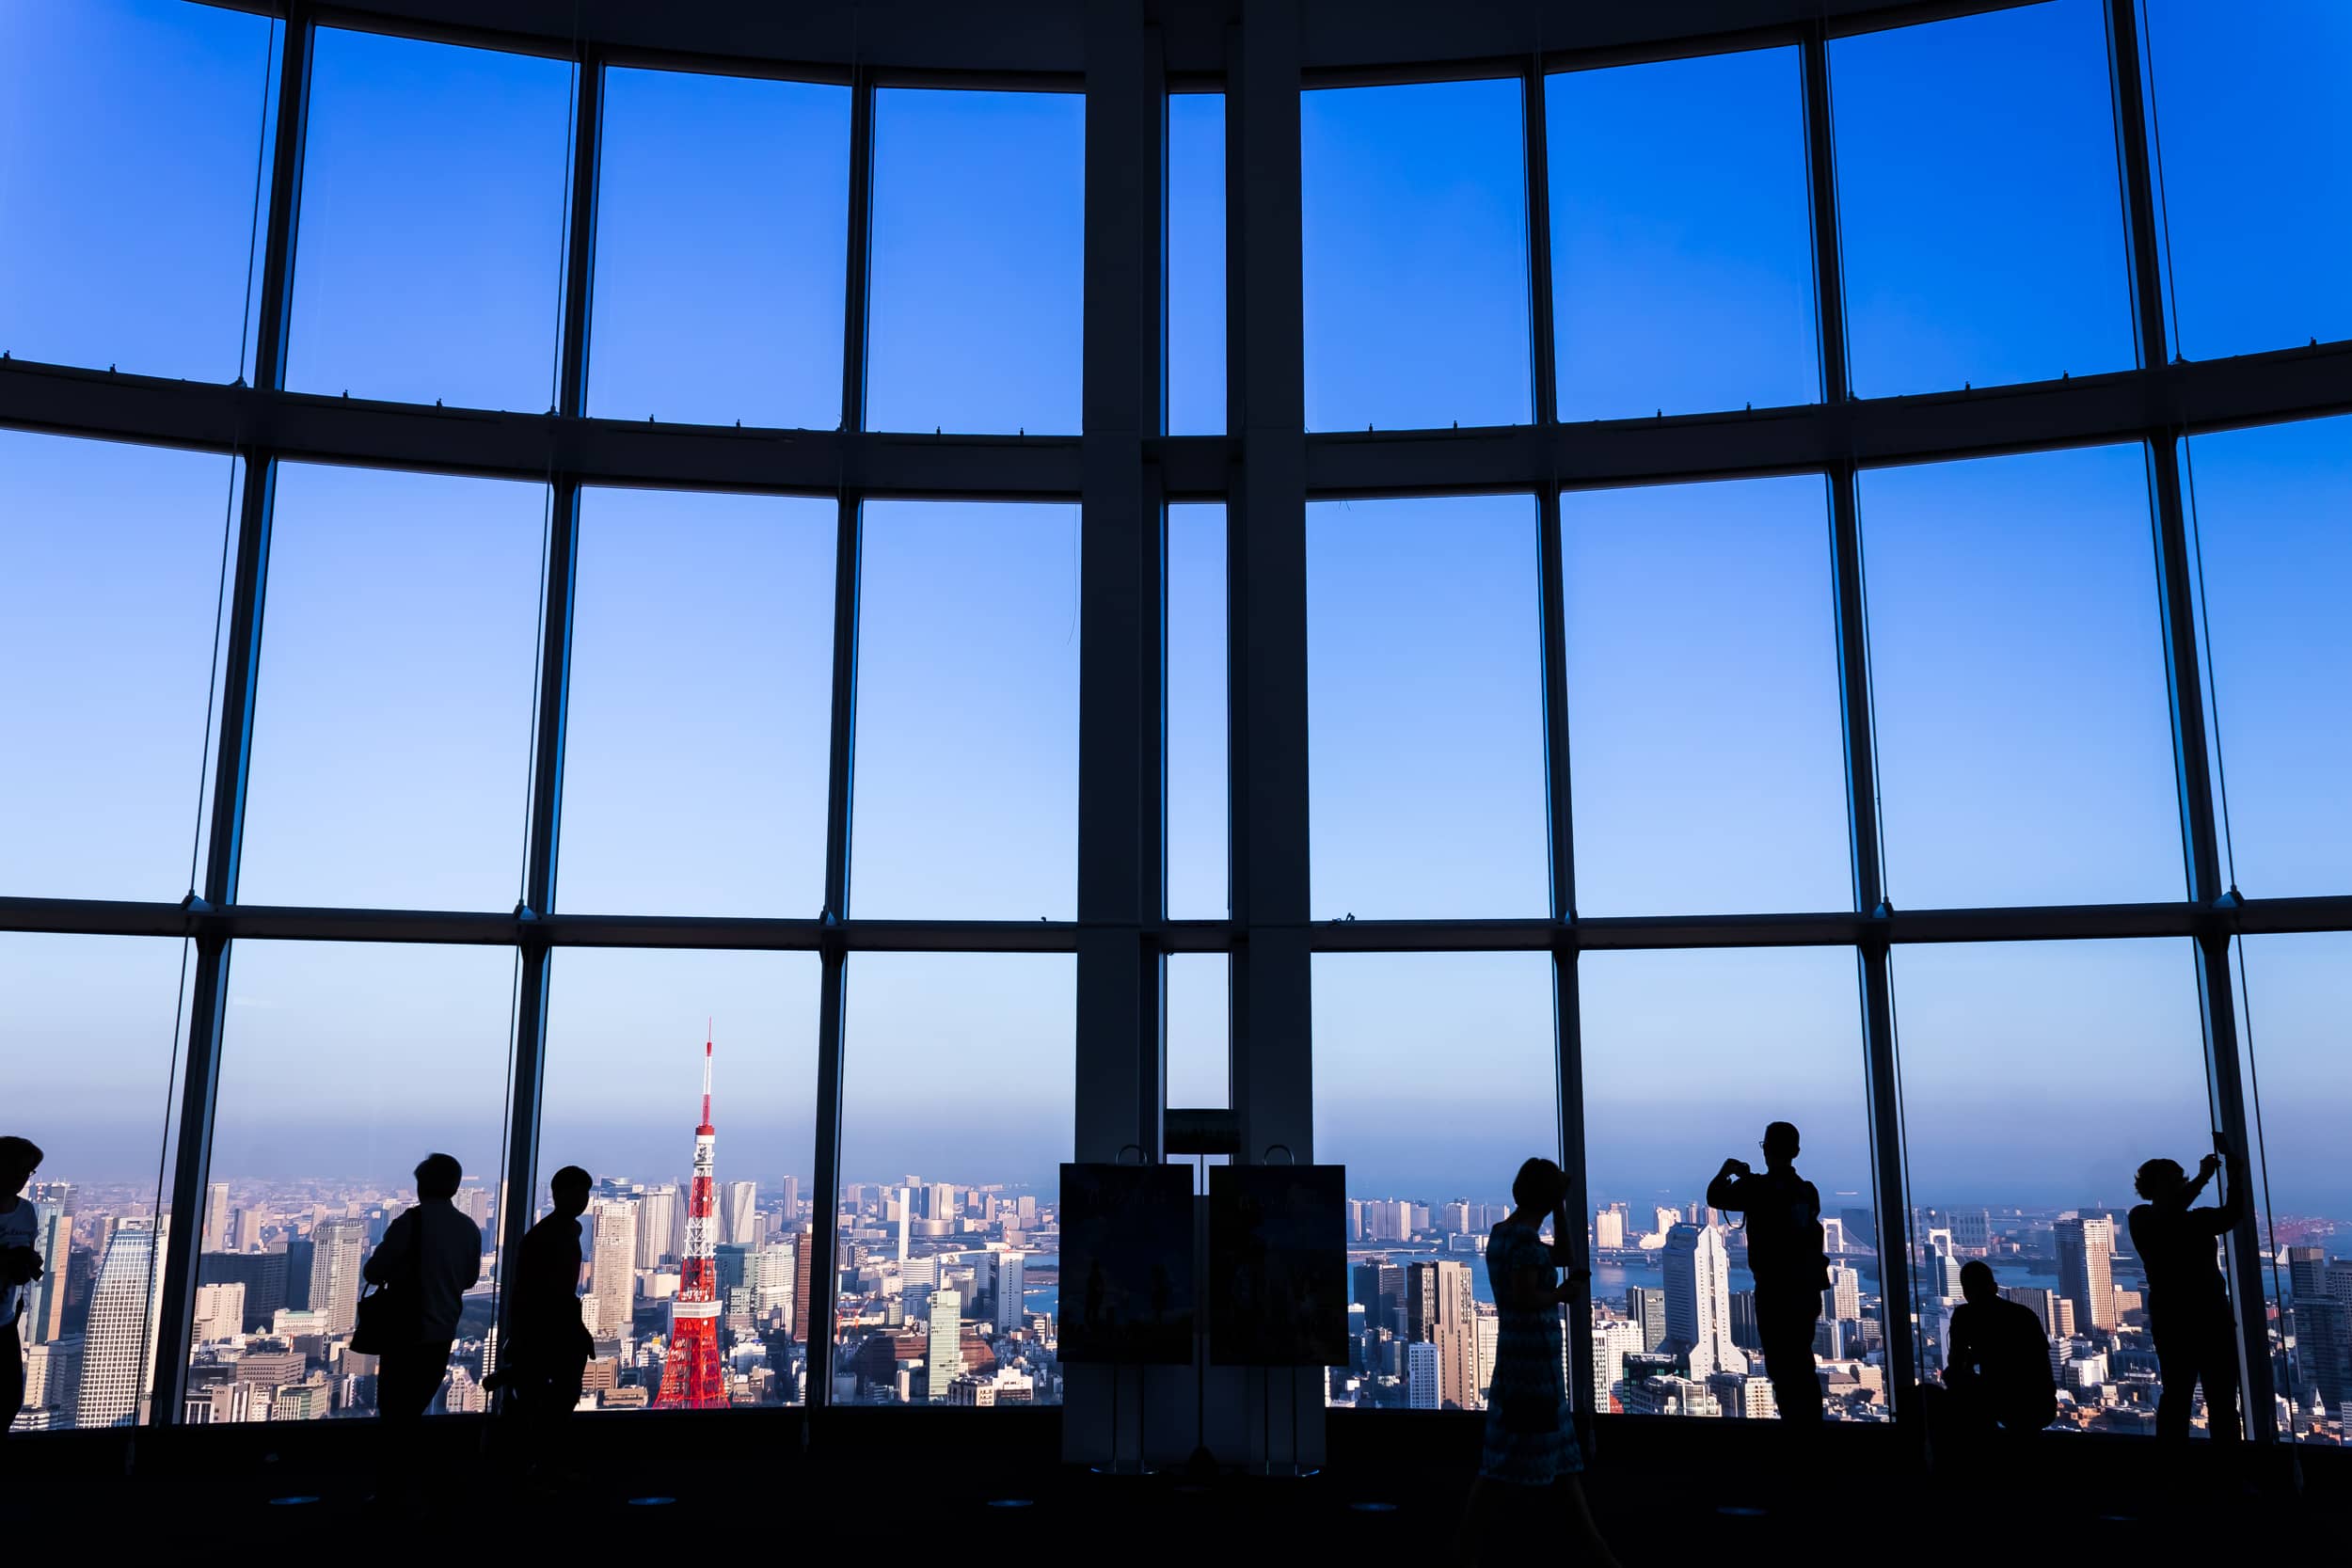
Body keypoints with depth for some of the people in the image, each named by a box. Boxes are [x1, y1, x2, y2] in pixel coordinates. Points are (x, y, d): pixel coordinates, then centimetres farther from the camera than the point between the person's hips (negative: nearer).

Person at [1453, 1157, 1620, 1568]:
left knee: (1561, 1458, 16)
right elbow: (1524, 1299, -26)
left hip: (1527, 1361, 10)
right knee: (1508, 1465, -4)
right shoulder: (1525, 1239, -17)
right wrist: (1566, 1292, -10)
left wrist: (1562, 1208, 14)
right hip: (1531, 1363, -10)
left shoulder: (1503, 1233, 12)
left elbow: (1564, 1256, 21)